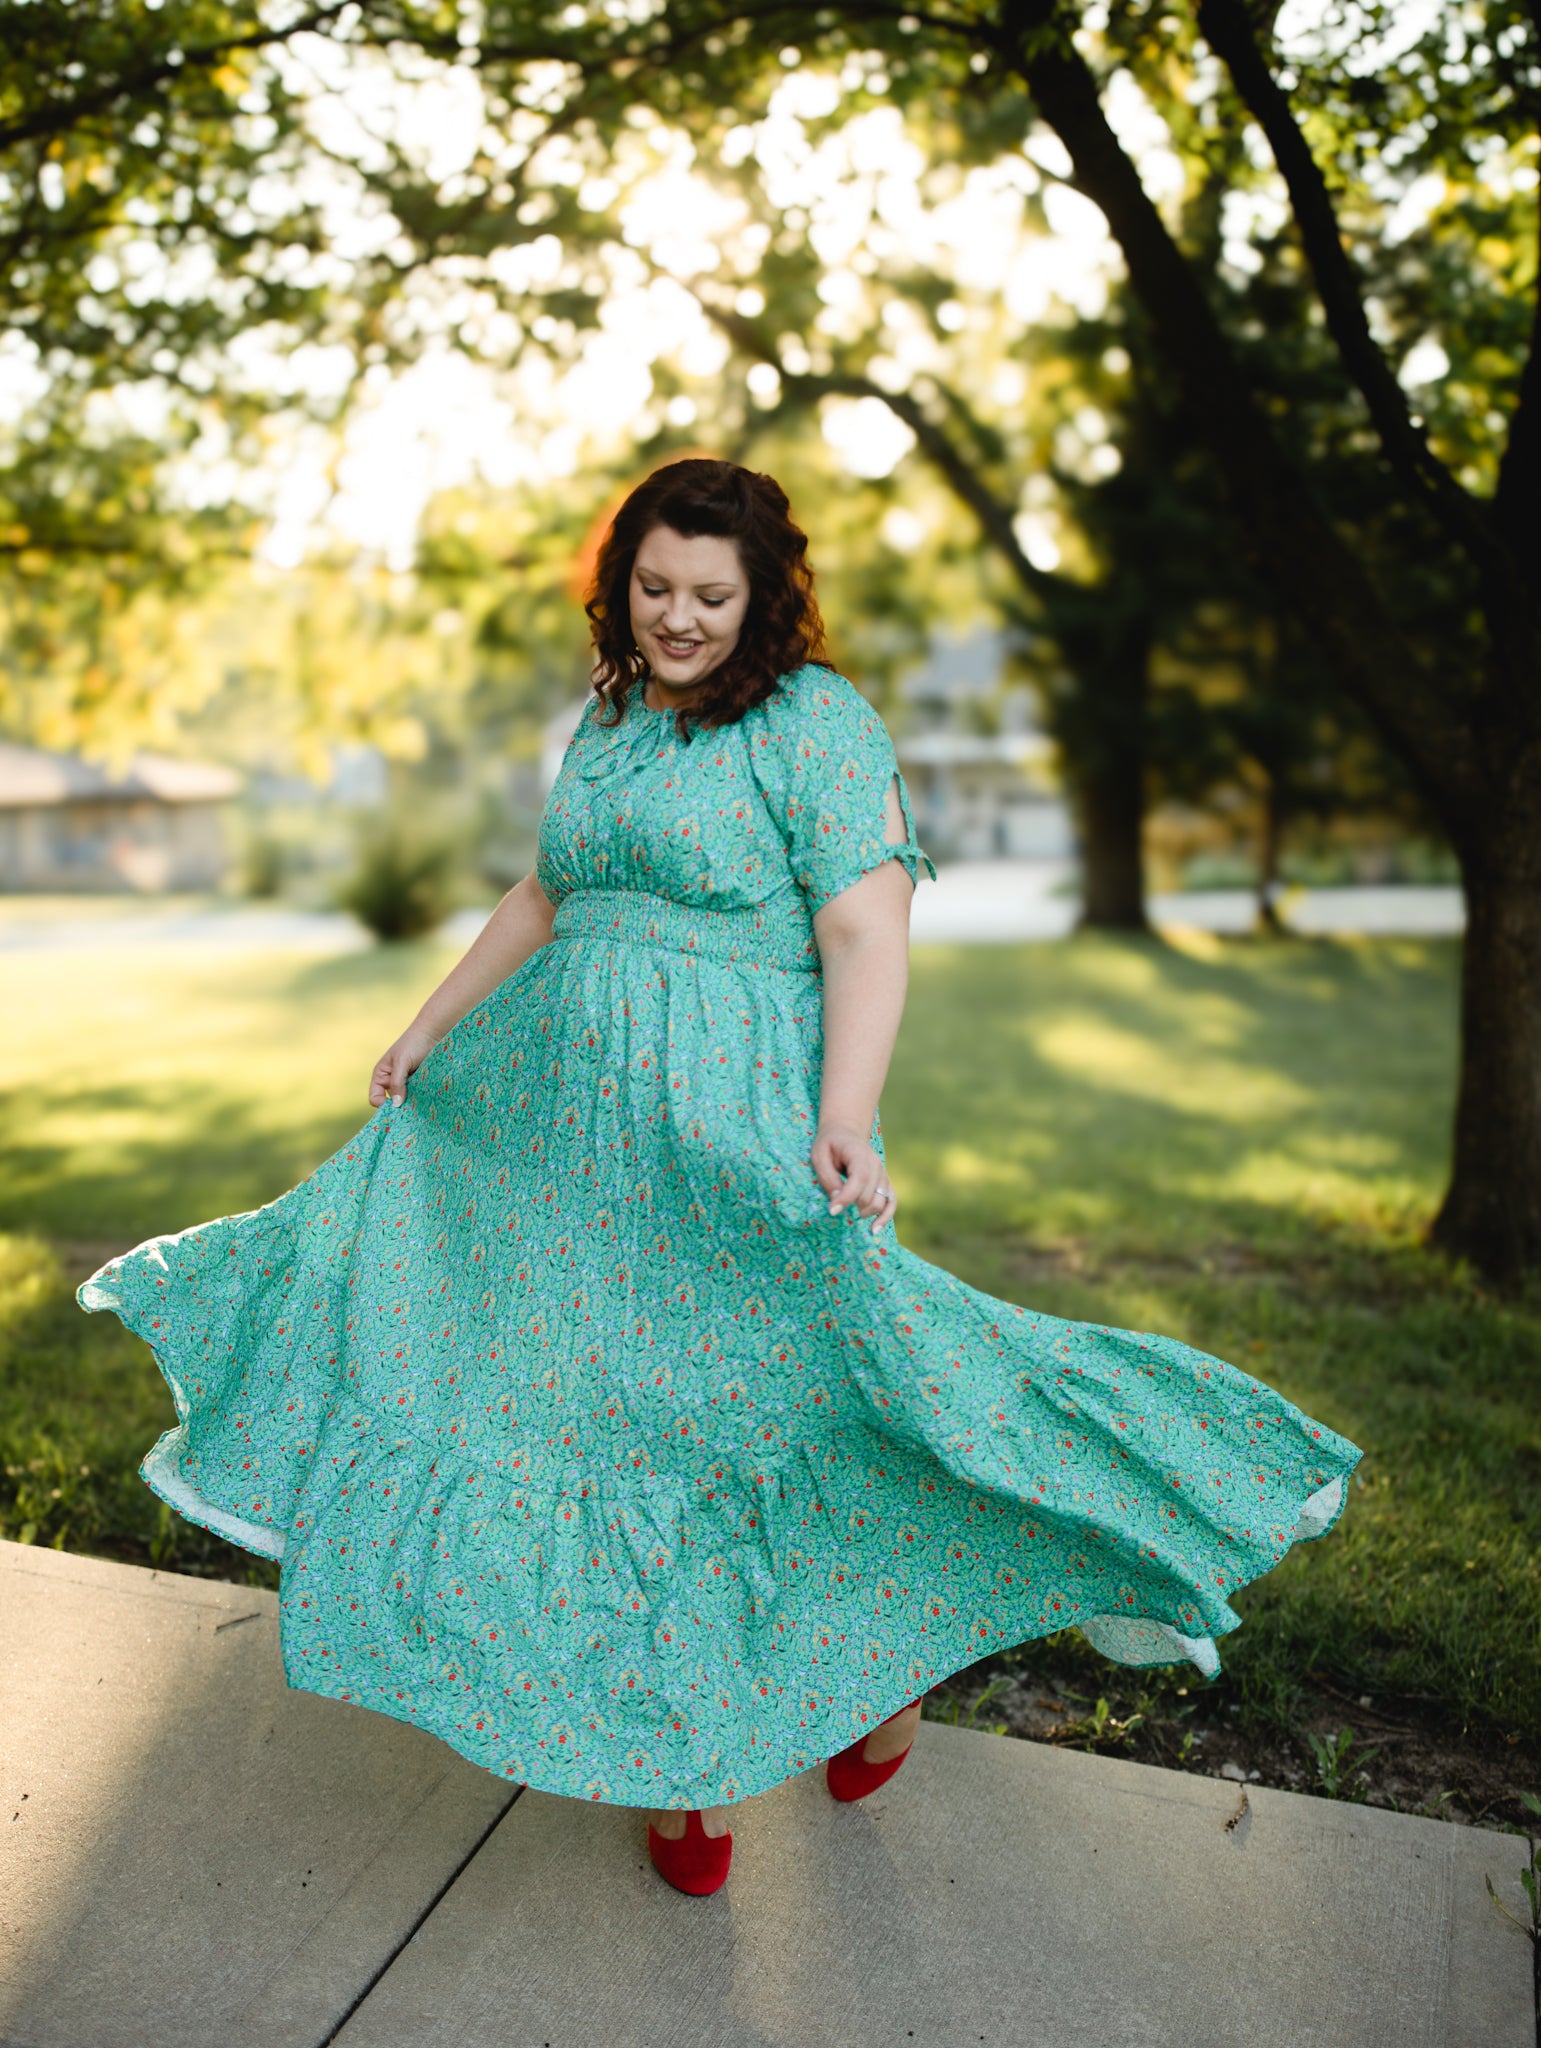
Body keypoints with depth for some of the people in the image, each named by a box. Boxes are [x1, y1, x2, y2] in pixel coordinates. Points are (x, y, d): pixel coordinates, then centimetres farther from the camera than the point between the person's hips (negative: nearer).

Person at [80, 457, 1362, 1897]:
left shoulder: (817, 723, -7)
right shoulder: (609, 719, 14)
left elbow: (866, 932, -16)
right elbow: (545, 898, 23)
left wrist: (845, 1115, -29)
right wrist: (428, 1032, 26)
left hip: (734, 1127, -7)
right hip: (575, 1118, 7)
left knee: (761, 1396, 2)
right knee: (610, 1410, 11)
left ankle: (894, 1660, 32)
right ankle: (685, 1753, 31)